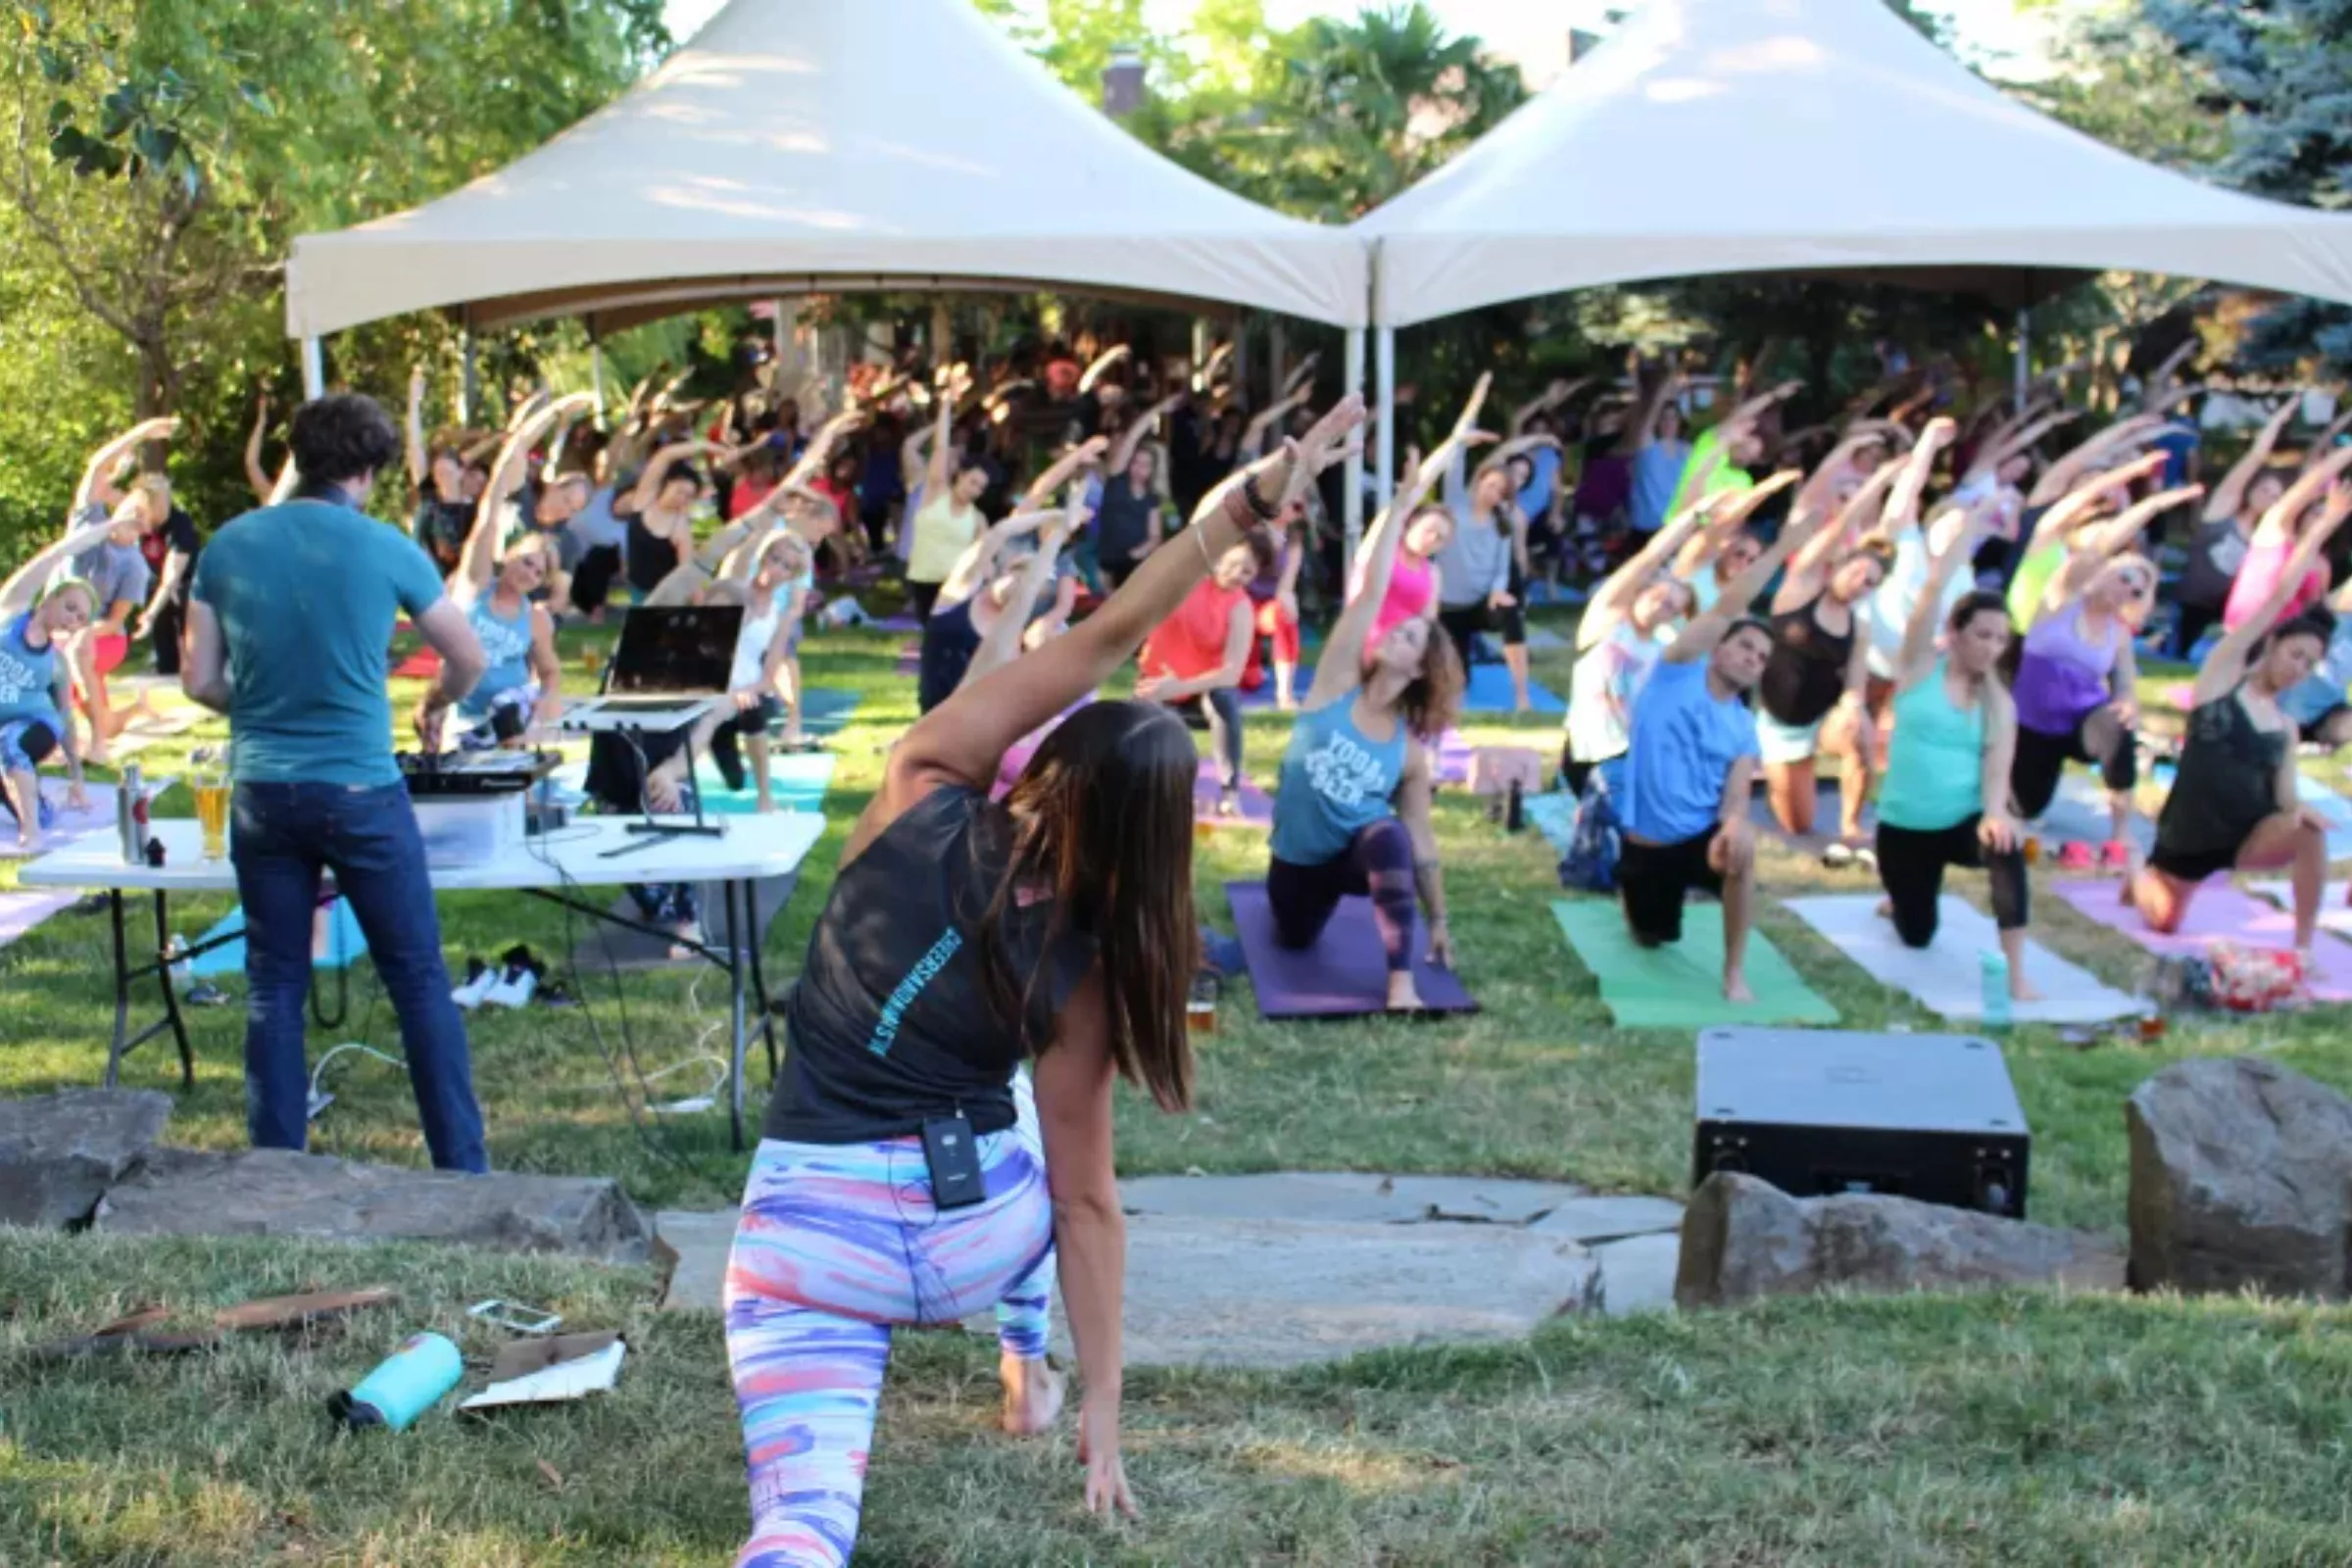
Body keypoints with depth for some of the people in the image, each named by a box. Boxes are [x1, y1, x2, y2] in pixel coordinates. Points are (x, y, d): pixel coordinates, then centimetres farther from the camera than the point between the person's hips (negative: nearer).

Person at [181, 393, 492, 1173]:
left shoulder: (228, 546, 1)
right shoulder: (386, 550, -6)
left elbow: (200, 681, 4)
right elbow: (469, 661, 5)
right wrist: (434, 706, 26)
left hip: (261, 791, 3)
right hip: (359, 789, -3)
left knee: (274, 988, 12)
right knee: (420, 981, 6)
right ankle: (463, 1168, 9)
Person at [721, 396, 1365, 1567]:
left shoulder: (924, 795, -11)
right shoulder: (1078, 975, -8)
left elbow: (1096, 641, -10)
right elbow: (1087, 1201, -5)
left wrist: (1248, 499, -15)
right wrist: (1104, 1408, 2)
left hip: (809, 1233, -2)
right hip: (982, 1231, 2)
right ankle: (1027, 1371, 43)